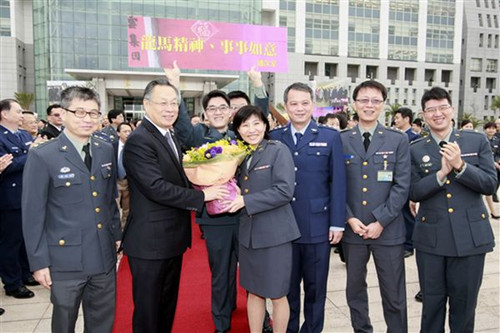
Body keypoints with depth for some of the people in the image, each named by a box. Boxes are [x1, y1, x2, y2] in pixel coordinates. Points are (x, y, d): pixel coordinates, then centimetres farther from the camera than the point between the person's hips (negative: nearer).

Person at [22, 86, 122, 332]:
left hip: (104, 256, 4)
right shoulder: (42, 156, -11)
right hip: (66, 260, -4)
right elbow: (32, 213, -8)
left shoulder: (106, 151, 4)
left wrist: (116, 234, 11)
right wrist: (38, 261, -7)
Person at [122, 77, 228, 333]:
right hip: (150, 242, -9)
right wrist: (201, 196, -20)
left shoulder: (170, 137, 12)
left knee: (168, 306, 22)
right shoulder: (138, 141, -18)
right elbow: (156, 187, -26)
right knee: (148, 311, 8)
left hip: (173, 239, 9)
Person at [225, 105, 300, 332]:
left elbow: (284, 191, -19)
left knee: (277, 295, 8)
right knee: (253, 292, 17)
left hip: (275, 233, -5)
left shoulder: (278, 150, -9)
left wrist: (246, 201, -20)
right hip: (248, 233, 6)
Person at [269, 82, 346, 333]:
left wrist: (337, 223, -4)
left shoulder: (330, 137, 1)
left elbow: (338, 182, -2)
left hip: (317, 225, -1)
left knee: (315, 288, 13)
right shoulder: (274, 137, 5)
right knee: (285, 286, 14)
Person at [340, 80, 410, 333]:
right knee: (355, 289, 15)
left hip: (388, 230, -1)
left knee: (393, 294, 7)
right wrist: (349, 218, -8)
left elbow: (402, 186, -4)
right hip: (352, 228, 2)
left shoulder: (398, 140, 1)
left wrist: (380, 222, -10)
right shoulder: (341, 140, 4)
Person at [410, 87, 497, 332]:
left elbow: (490, 185, -5)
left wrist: (460, 166, -19)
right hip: (431, 237, 0)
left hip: (470, 236, 0)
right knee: (432, 301, 12)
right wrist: (441, 173, -19)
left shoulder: (477, 141, 2)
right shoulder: (416, 150, 2)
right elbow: (413, 192, -5)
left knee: (464, 302, 12)